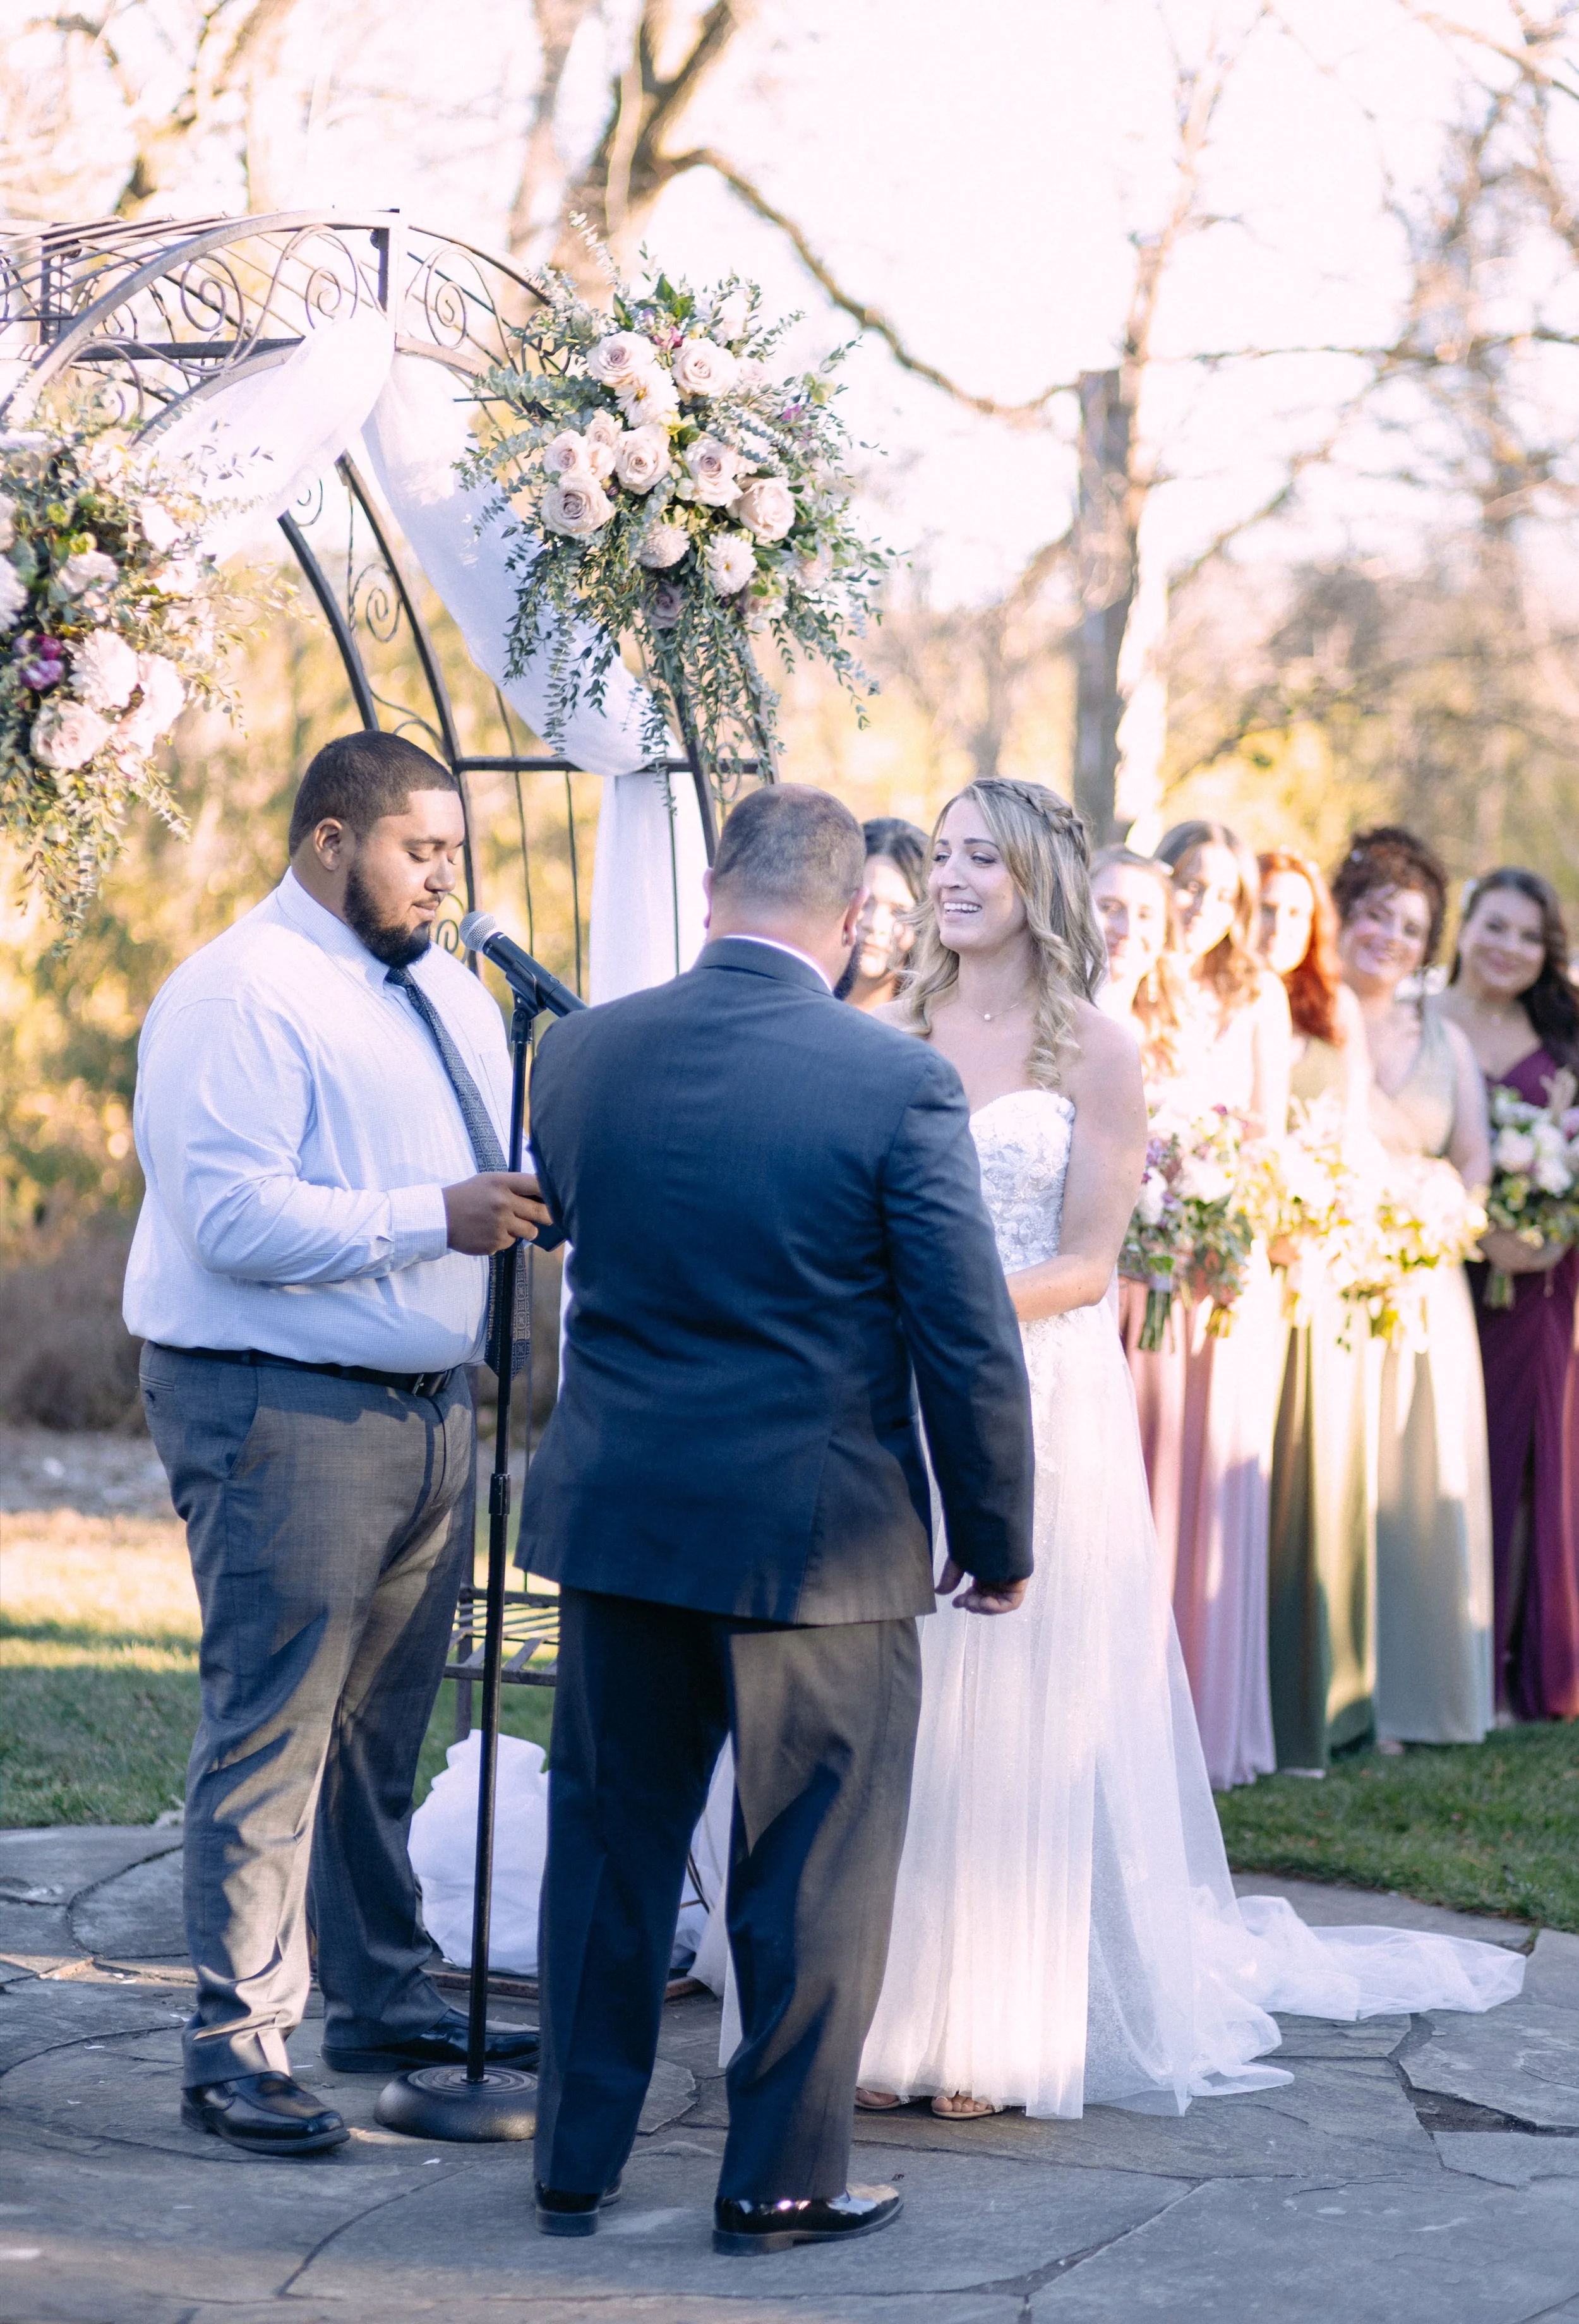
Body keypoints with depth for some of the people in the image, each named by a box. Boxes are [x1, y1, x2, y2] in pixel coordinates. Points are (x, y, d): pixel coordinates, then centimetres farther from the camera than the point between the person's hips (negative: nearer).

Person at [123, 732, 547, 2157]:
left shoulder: (451, 996, 16)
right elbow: (236, 1216, -21)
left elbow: (490, 1177, 21)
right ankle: (235, 2052, -1)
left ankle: (386, 2005, 28)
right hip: (286, 1416, -8)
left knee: (383, 1735, 17)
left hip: (432, 1409, 8)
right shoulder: (239, 997, -12)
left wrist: (542, 1201, -2)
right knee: (272, 1737, -7)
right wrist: (438, 1219, -24)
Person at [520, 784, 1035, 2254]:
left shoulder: (580, 1054, -1)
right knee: (815, 1869, 9)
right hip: (820, 1537, -4)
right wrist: (997, 1539, 1)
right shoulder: (897, 1082, -14)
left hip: (614, 1519, 4)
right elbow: (970, 1344, -11)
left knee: (607, 1844, 15)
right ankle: (782, 2177, 16)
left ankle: (575, 2160, 23)